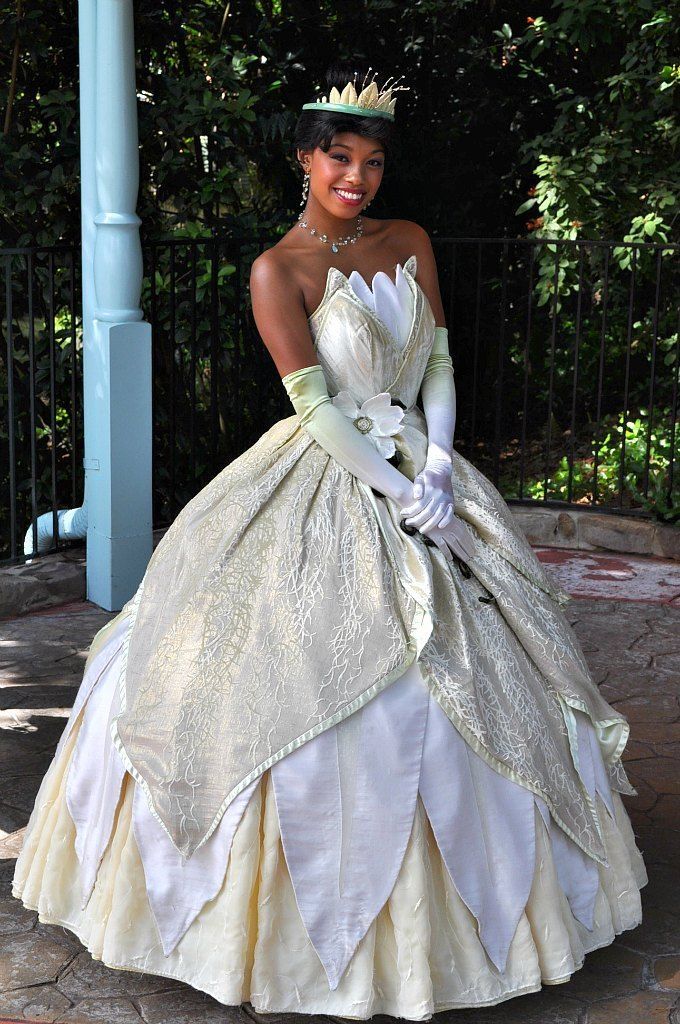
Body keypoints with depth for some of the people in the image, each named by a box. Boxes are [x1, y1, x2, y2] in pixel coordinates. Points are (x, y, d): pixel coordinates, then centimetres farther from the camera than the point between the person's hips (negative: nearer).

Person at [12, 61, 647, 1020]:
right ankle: (318, 915, 10)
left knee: (467, 680, 8)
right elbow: (316, 404, -13)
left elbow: (440, 363, 9)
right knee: (311, 680, -7)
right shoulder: (279, 269, -8)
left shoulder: (410, 243, 8)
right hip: (327, 488, -6)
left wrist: (438, 463, -7)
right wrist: (398, 494, -17)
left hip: (419, 475, 6)